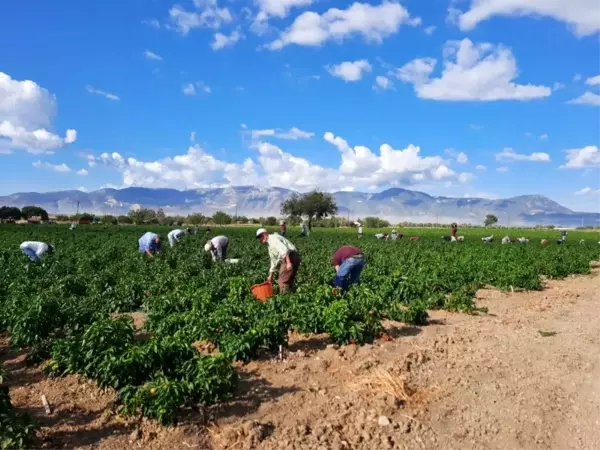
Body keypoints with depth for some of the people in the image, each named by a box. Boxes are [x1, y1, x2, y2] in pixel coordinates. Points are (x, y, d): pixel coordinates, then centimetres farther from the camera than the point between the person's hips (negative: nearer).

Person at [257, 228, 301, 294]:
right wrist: (270, 275, 31)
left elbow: (284, 250, -22)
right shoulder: (270, 246, 25)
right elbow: (274, 261, 31)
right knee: (288, 281, 18)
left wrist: (288, 262, -30)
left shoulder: (273, 238, -7)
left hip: (291, 258, -11)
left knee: (283, 282, -5)